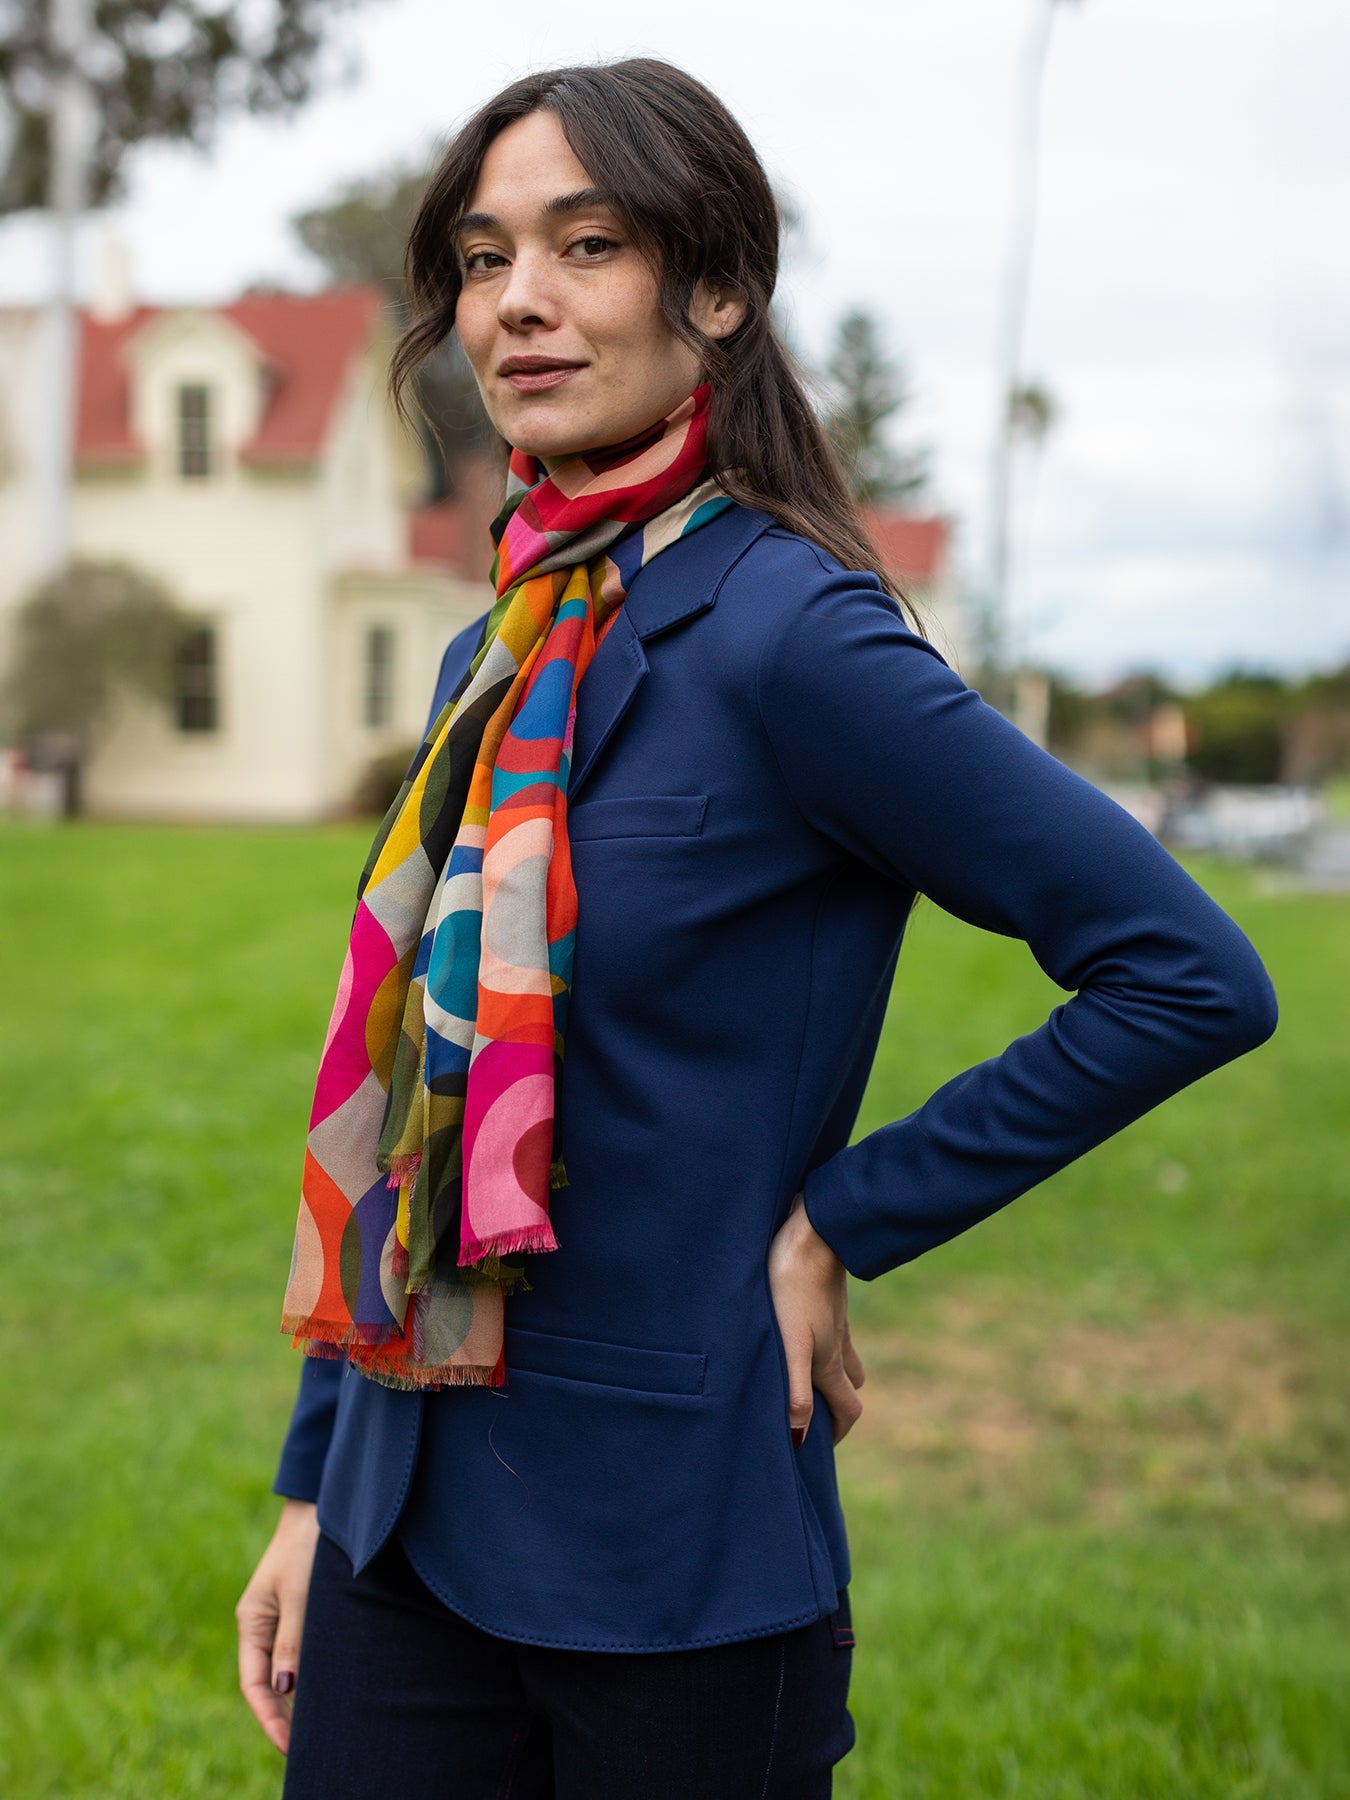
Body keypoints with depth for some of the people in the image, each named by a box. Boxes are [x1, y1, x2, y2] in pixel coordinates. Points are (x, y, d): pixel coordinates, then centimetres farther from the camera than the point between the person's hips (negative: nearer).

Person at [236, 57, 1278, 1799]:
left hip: (675, 1570, -6)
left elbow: (1193, 977, -17)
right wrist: (313, 1486, 13)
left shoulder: (781, 630, -15)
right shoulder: (497, 656, 6)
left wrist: (849, 1219, -13)